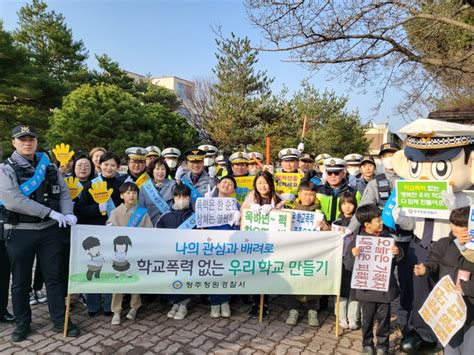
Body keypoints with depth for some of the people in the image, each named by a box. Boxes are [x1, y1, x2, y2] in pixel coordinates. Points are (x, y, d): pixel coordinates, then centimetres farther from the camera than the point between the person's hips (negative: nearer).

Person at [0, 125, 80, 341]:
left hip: (50, 230, 2)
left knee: (53, 276, 9)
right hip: (20, 232, -2)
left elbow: (64, 193, 7)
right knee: (21, 281, 12)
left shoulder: (50, 167, 7)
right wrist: (50, 212, -23)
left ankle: (60, 321, 20)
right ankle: (22, 323, 29)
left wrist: (67, 213, -13)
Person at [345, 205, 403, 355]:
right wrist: (353, 255, -29)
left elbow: (397, 261, 5)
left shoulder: (388, 238, -3)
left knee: (384, 318, 14)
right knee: (368, 318, 13)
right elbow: (348, 266, -9)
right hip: (366, 289, -2)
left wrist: (397, 253, -17)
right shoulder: (357, 241, -10)